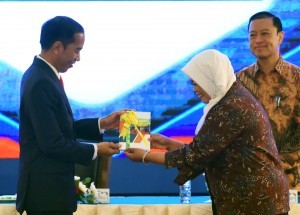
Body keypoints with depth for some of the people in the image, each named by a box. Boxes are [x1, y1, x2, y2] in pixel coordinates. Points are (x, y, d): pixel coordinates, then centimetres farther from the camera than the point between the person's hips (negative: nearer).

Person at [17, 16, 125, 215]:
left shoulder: (41, 74, 10)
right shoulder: (41, 83, -21)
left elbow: (62, 127, 15)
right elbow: (52, 143, -22)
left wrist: (102, 124, 9)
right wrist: (95, 151, -11)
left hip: (47, 188, 10)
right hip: (47, 191, -10)